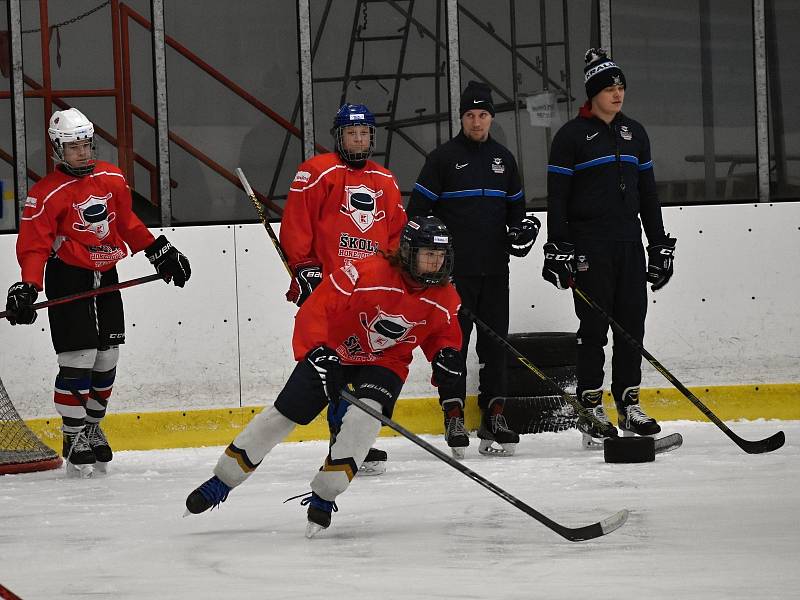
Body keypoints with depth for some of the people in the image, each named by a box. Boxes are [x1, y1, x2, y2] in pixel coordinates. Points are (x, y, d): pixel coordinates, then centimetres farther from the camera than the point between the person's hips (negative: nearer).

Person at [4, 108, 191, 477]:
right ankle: (74, 439, 0)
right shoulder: (46, 194, -13)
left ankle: (92, 426, 26)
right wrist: (28, 288, -27)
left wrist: (160, 252, 16)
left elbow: (127, 223, 17)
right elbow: (34, 246, -15)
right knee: (78, 360, -10)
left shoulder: (111, 178, 4)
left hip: (105, 279, 6)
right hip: (68, 279, -6)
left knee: (107, 359, 10)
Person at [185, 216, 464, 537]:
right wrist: (317, 351, -38)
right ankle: (222, 481, 18)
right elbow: (315, 309, -27)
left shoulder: (444, 297, -13)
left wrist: (445, 355, -15)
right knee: (282, 415, 1)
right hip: (333, 350, -2)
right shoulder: (368, 273, -29)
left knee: (362, 418, -27)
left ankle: (324, 496, -13)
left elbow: (444, 333, 7)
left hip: (385, 362, 2)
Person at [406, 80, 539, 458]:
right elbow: (418, 207, -2)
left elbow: (515, 204, 23)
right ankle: (454, 417, -3)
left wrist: (522, 226, 3)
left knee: (495, 340, 5)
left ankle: (493, 414, 9)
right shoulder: (443, 158, -2)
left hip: (495, 268, 5)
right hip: (454, 268, -5)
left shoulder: (503, 159, 13)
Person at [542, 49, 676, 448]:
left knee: (632, 324, 4)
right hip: (589, 246, -5)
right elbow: (557, 197, -6)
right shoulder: (571, 136, -4)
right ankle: (591, 410, 1)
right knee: (595, 327, -4)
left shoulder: (634, 133, 13)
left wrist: (660, 245, 13)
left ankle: (628, 406, 12)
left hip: (629, 245, 5)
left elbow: (647, 193, 17)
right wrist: (557, 250, -13)